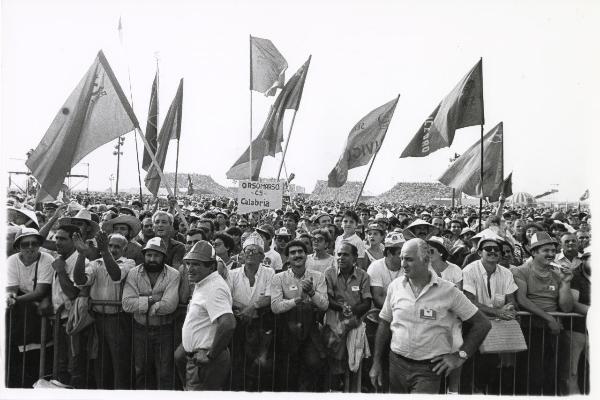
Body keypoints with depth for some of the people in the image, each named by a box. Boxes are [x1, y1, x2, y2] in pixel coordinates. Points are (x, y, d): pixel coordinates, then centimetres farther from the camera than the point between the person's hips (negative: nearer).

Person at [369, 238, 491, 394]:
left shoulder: (448, 291, -9)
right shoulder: (395, 286, 0)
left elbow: (483, 324, -3)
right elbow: (384, 324, 9)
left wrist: (460, 356, -5)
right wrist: (376, 362, 8)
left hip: (428, 369, -3)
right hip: (397, 364, 3)